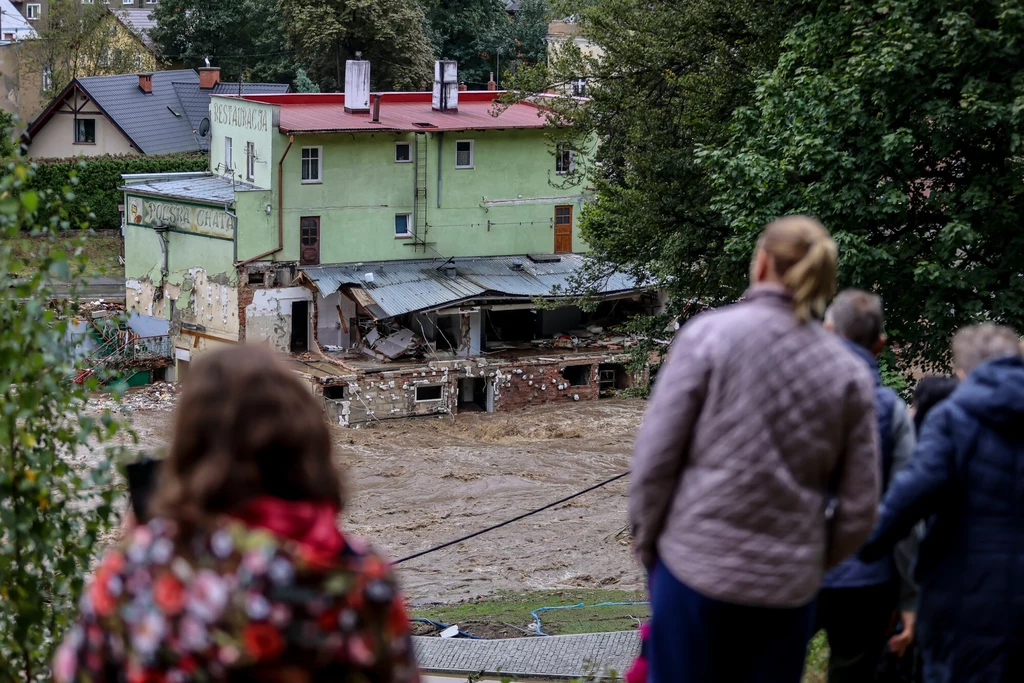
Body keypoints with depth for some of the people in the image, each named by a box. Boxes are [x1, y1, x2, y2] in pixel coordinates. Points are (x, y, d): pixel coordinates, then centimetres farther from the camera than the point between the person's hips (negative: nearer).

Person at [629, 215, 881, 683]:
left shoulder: (708, 334, -6)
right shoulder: (849, 372, 2)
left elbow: (656, 456, -7)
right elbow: (860, 506, 3)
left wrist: (646, 540, 7)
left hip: (695, 566, -2)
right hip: (789, 588, 3)